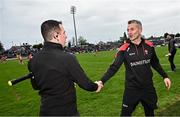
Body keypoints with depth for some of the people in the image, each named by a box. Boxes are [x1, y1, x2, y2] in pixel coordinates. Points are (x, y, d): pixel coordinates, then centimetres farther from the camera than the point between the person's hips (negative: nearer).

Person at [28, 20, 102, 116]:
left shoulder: (33, 60, -7)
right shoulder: (67, 58, -24)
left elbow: (36, 86, 7)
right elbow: (85, 84, -15)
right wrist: (96, 86, 4)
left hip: (45, 111, 5)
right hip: (67, 111, -5)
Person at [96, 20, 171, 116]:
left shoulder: (149, 46, -3)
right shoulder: (124, 49, -13)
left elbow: (155, 63, 12)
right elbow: (114, 67, -16)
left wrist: (165, 76, 15)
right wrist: (102, 81, -28)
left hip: (148, 87, 3)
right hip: (132, 89, -3)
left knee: (150, 113, 20)